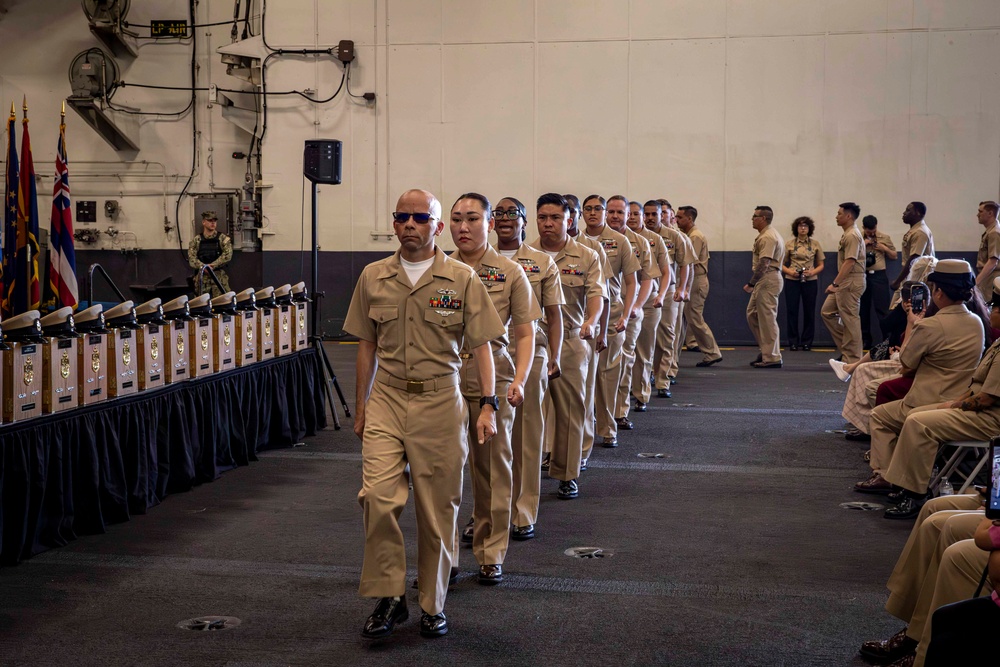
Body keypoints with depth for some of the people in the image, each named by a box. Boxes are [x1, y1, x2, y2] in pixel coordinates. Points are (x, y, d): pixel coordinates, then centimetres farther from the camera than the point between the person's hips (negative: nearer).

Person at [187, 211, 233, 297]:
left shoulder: (223, 239, 5)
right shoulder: (196, 240, 9)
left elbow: (227, 255, -8)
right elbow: (192, 259, -1)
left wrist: (212, 265, -16)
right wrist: (203, 267, -19)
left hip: (219, 275, -1)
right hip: (202, 276, 1)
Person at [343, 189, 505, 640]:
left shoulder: (463, 279, -1)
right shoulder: (373, 277, 6)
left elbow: (481, 345, -1)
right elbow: (367, 344, 13)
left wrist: (488, 405, -8)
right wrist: (361, 405, 12)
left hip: (439, 400, -1)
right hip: (386, 399, 2)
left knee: (437, 509, 5)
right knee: (379, 497, -13)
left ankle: (432, 604, 21)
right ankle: (388, 597, 3)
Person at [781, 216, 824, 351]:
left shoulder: (815, 244, 5)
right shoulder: (789, 244, 2)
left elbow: (821, 265, 8)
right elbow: (782, 264, 5)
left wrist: (812, 272, -11)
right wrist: (789, 271, -15)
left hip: (810, 281, 1)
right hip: (792, 280, -1)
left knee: (809, 312, 4)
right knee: (792, 311, -1)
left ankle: (807, 342, 14)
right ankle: (793, 342, 9)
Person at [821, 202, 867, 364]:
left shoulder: (852, 235, -15)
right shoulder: (847, 235, 17)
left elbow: (849, 262, -23)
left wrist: (835, 283, -24)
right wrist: (836, 284, 19)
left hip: (851, 283, -11)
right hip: (844, 283, 11)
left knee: (850, 319, -5)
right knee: (827, 312, 12)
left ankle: (852, 359, 0)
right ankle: (846, 346, 16)